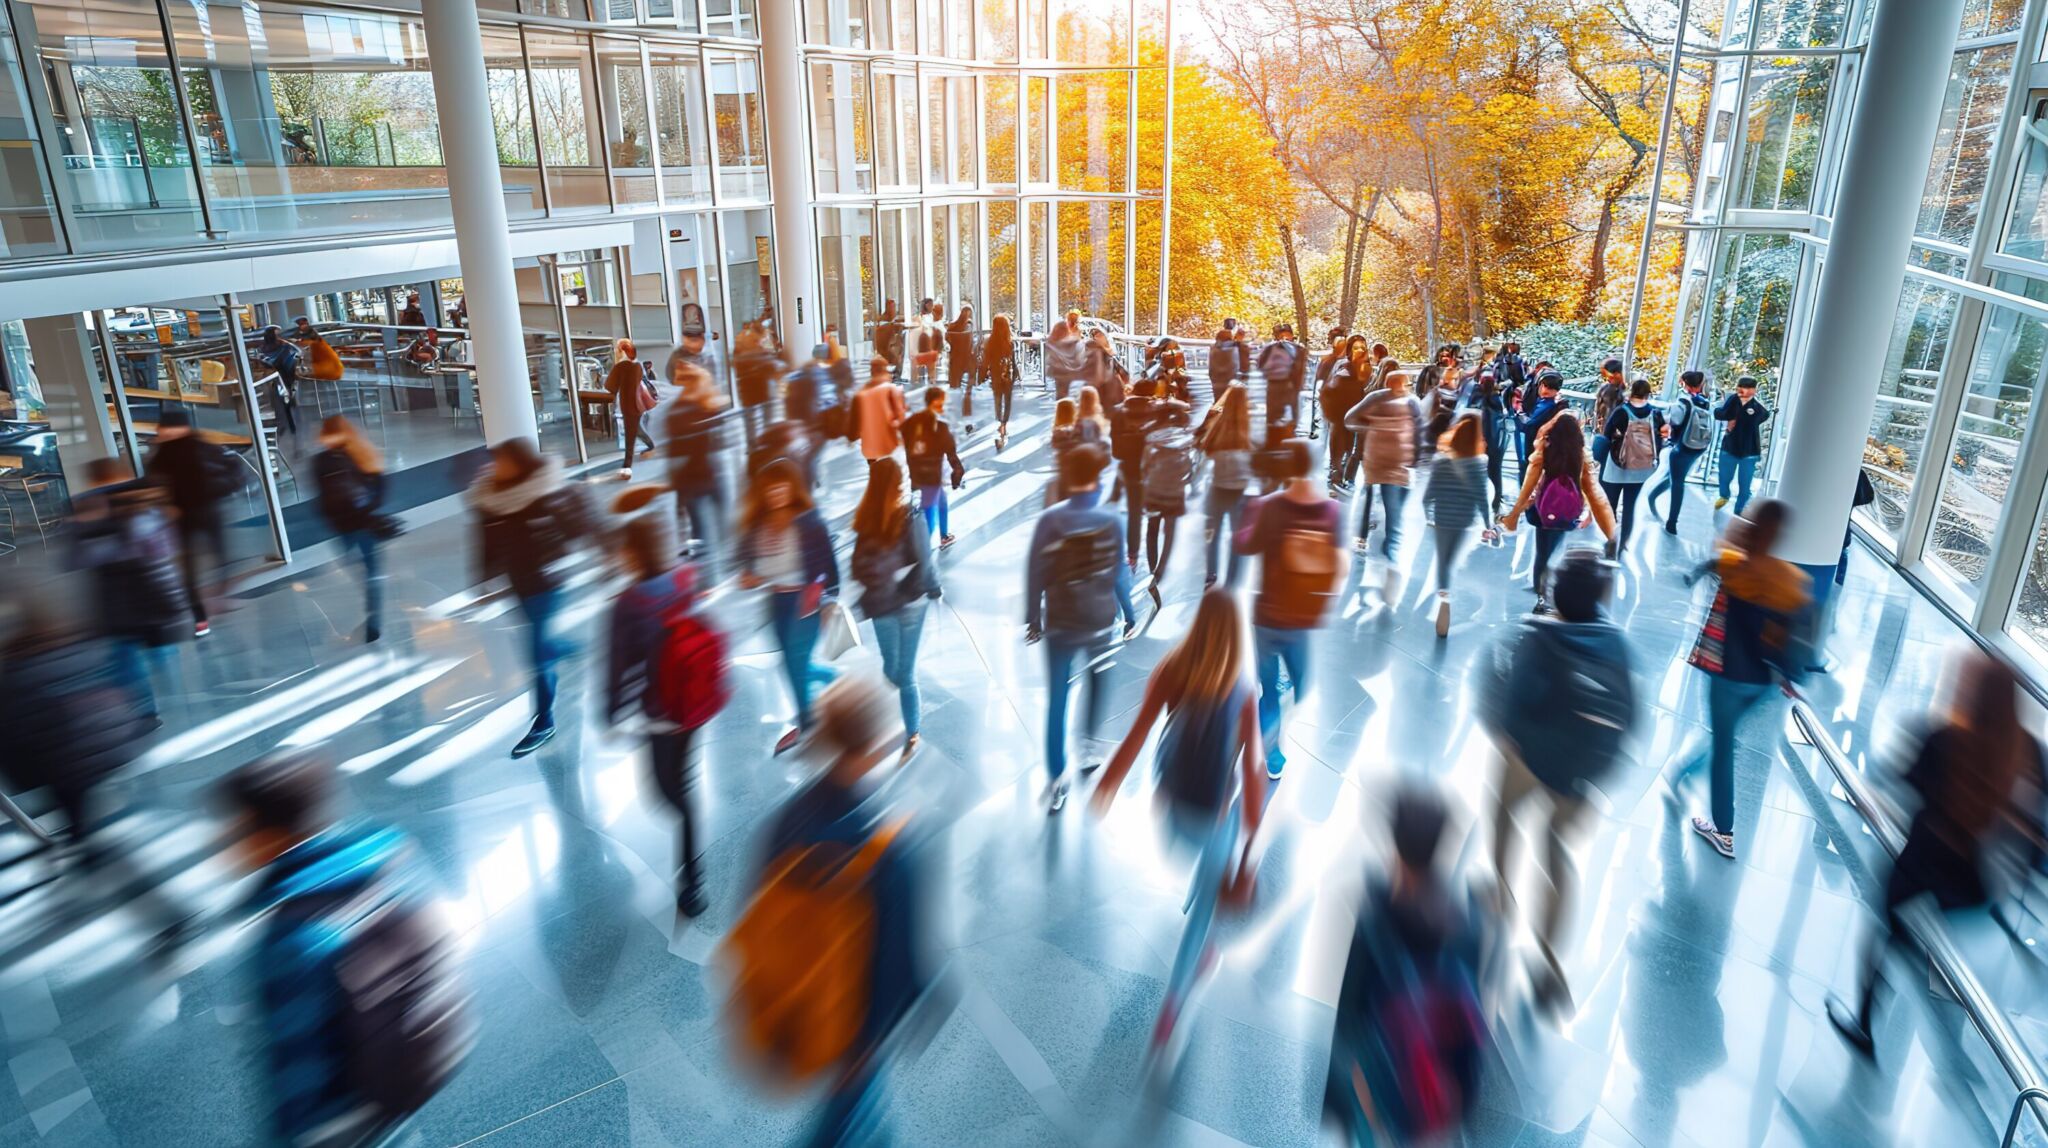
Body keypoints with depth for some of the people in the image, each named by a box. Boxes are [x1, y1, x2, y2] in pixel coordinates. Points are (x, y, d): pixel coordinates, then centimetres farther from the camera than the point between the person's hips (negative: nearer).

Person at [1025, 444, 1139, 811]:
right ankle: (1090, 750, 36)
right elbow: (1119, 572, -5)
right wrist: (1129, 614, 7)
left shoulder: (1050, 520, -12)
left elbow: (1035, 574, -8)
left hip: (1060, 624, 0)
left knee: (1056, 701, 5)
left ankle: (1056, 780, 4)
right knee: (1097, 685, 25)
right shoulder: (1110, 519, -10)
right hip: (1100, 621, 1)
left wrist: (1033, 619, 4)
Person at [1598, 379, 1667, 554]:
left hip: (1617, 467, -3)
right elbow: (1661, 440, 2)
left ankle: (1611, 543, 9)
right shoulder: (1656, 414, -4)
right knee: (1630, 506, 14)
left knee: (1609, 506, 9)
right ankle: (1623, 543, 19)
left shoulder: (1621, 411, -12)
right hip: (1641, 469, 3)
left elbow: (1606, 436, -9)